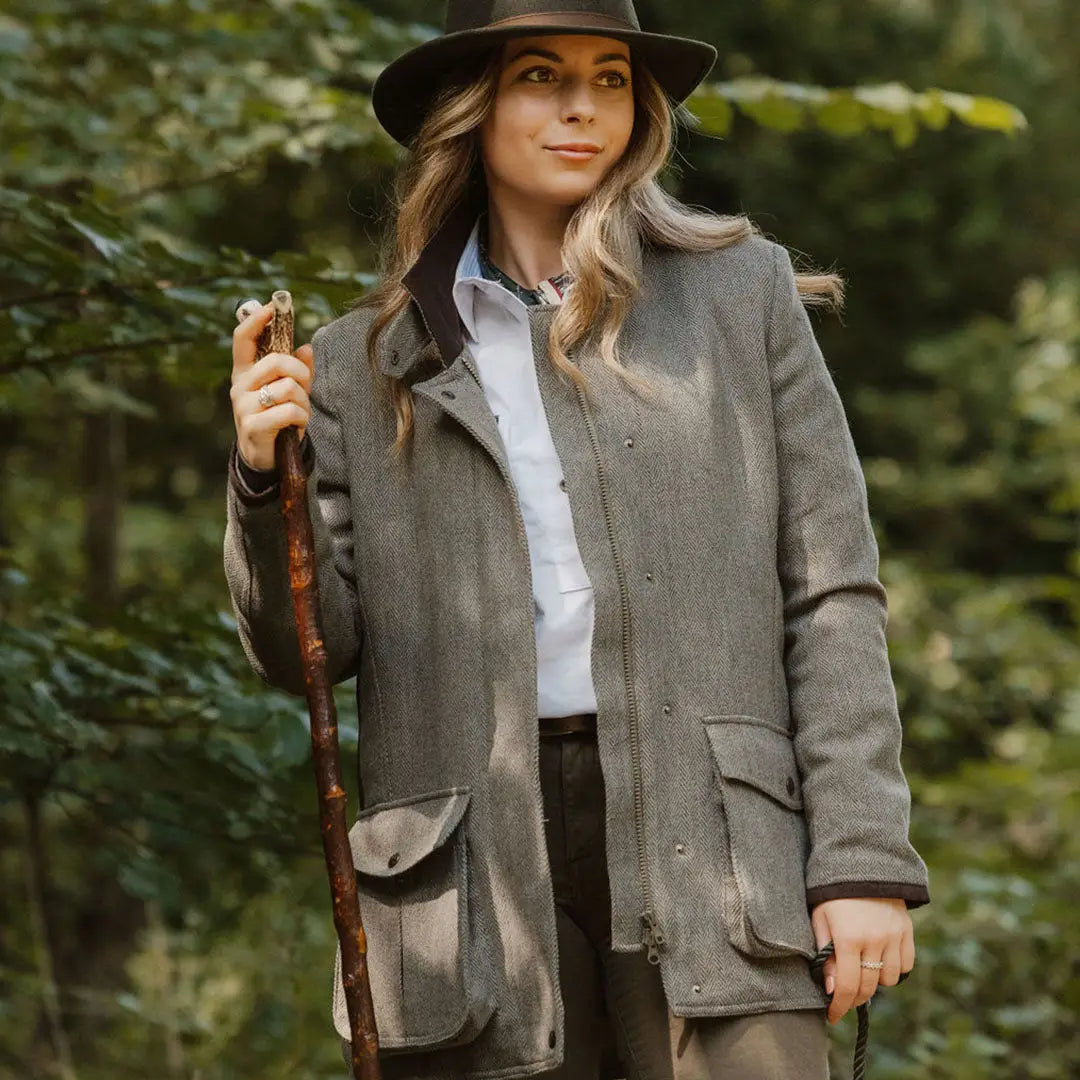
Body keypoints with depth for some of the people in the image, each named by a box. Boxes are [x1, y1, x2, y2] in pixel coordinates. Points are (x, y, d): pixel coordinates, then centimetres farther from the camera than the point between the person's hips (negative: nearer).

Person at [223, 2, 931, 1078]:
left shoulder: (740, 291, 11)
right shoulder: (367, 362, 14)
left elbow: (831, 594, 7)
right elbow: (303, 652, 11)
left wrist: (864, 858, -2)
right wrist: (263, 477, -8)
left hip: (703, 835, -1)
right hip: (478, 867, 1)